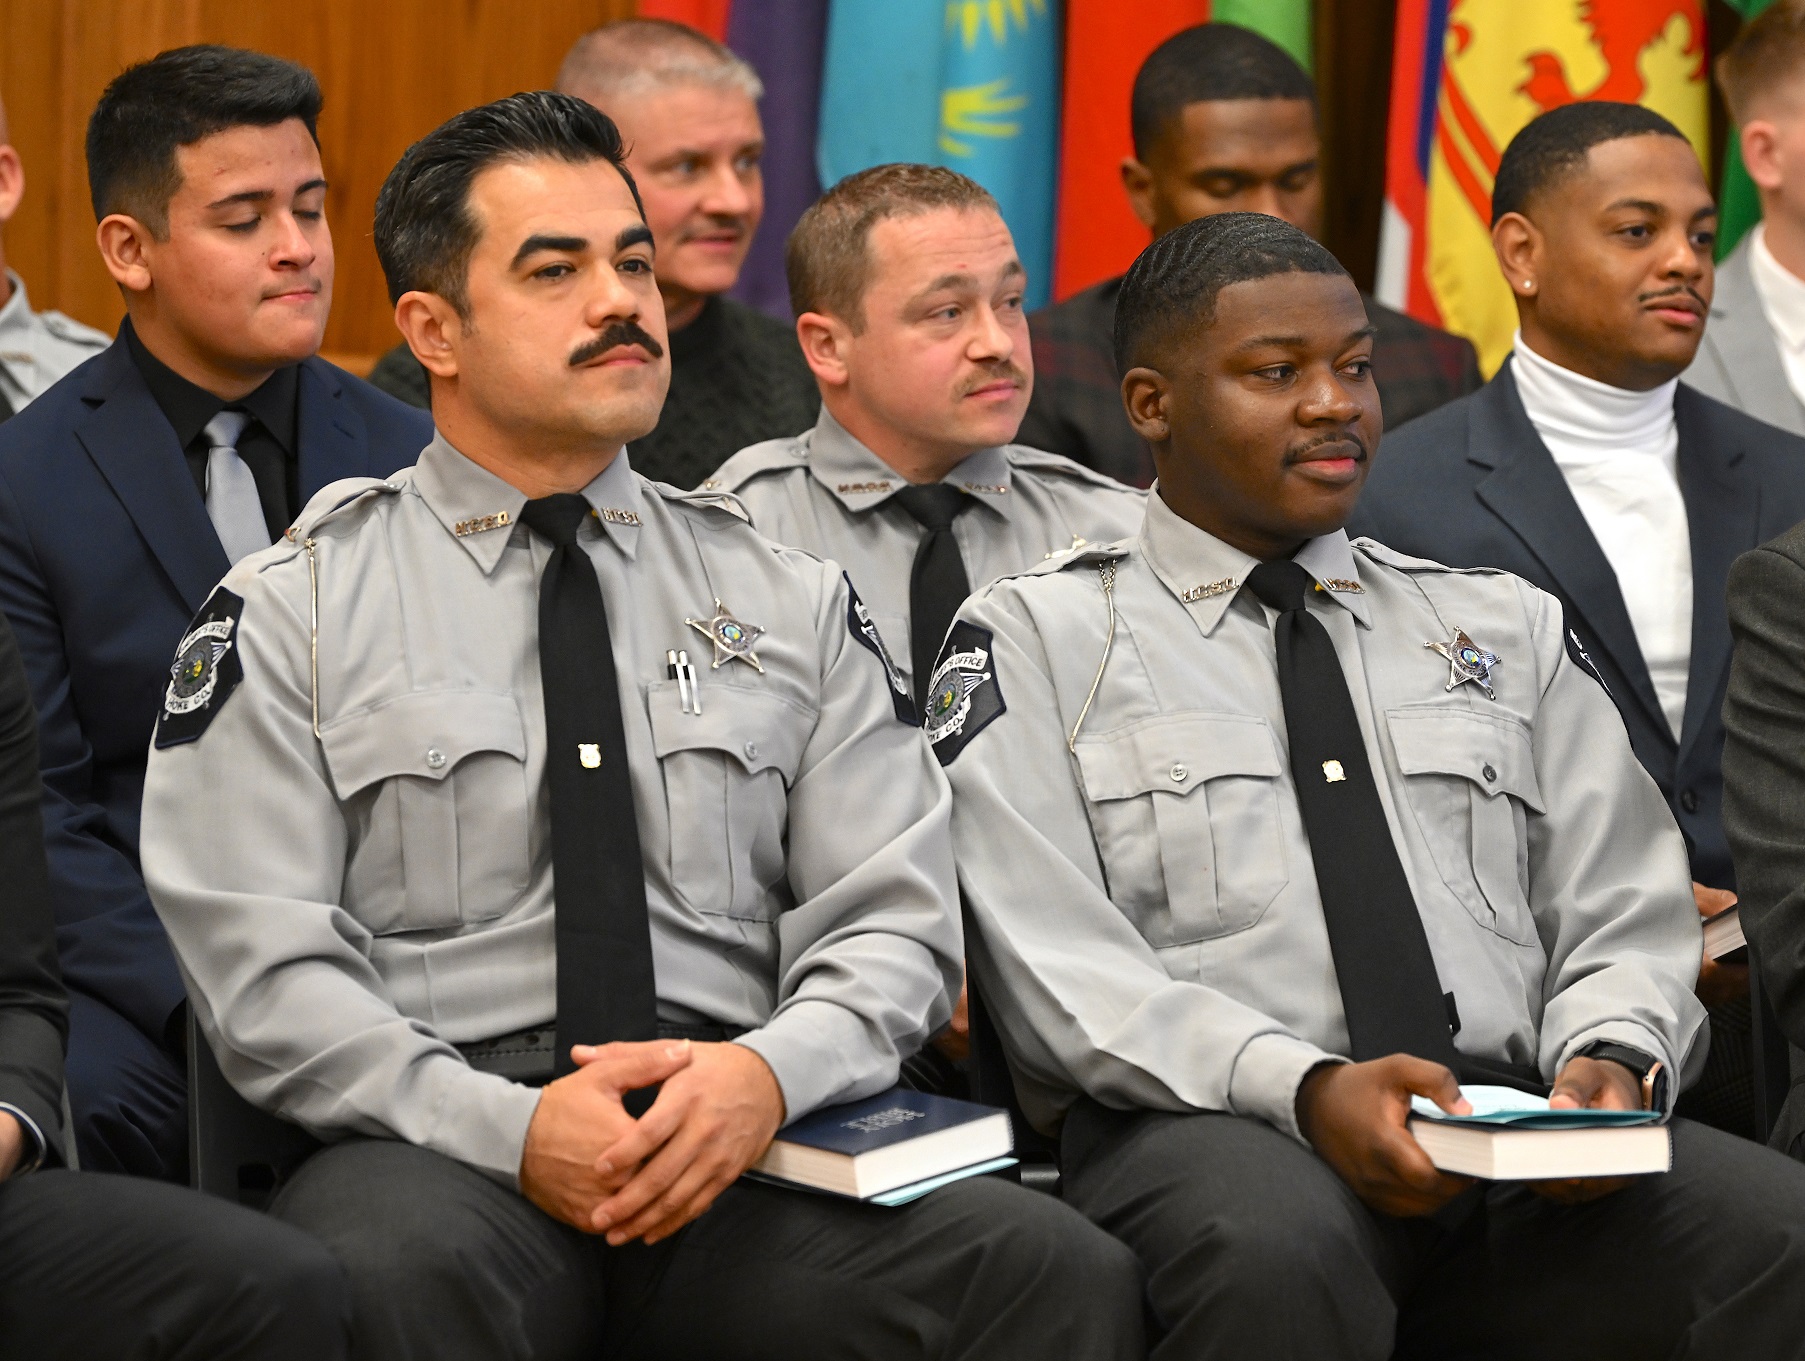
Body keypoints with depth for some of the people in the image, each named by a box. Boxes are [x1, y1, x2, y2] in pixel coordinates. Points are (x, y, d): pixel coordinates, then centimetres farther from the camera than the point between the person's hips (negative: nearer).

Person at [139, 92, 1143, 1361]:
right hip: (444, 1153, -2)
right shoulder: (292, 612, 7)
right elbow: (265, 970, -2)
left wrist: (767, 1071, -12)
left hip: (745, 1156, 2)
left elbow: (890, 920, 10)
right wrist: (509, 1128, -17)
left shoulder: (790, 598, 16)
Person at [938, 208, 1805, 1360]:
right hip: (1197, 1123, -3)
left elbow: (1623, 910, 16)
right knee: (1280, 1249, -39)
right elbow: (1058, 964, -4)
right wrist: (1307, 1089, -19)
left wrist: (1612, 1061, -8)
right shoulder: (1036, 638, 10)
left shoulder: (1506, 627, 24)